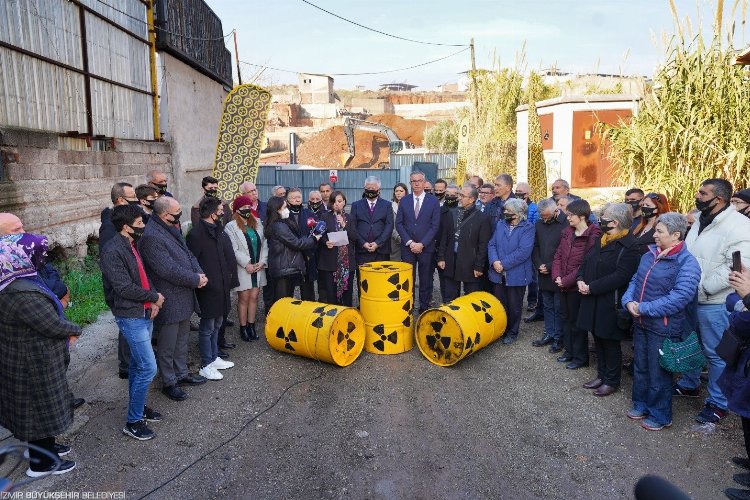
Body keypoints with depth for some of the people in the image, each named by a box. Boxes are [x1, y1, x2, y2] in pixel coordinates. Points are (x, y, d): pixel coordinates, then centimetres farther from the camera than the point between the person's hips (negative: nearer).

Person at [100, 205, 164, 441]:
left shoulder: (132, 246, 9)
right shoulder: (112, 251, -19)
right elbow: (124, 288, -22)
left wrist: (153, 301, 0)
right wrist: (154, 296, -10)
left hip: (144, 313, 9)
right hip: (130, 317, -9)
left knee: (138, 364, 19)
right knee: (148, 368, -7)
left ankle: (138, 406, 34)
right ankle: (133, 422, 5)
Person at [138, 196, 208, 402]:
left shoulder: (172, 229, 8)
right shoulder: (151, 237, -22)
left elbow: (188, 253, 13)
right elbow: (169, 270, -25)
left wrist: (199, 272, -5)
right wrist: (196, 280, -16)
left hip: (184, 296, 9)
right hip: (170, 300, -9)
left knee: (182, 339, 22)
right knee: (168, 344, 6)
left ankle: (182, 373, 37)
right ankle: (168, 383, 21)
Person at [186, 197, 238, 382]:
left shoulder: (219, 231, 11)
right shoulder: (196, 234, -17)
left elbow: (228, 257, 14)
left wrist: (230, 279, 11)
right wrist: (201, 280, -19)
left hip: (221, 286, 9)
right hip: (208, 289, -9)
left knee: (216, 324, 19)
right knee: (207, 327, 2)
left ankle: (214, 357, 33)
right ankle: (206, 366, 14)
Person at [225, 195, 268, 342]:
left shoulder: (257, 223, 10)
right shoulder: (231, 227, -5)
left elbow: (264, 244, 8)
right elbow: (234, 250, -11)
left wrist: (262, 262, -4)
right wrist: (247, 264, -16)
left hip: (258, 268, 4)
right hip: (243, 269, -4)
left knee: (254, 297, 8)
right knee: (244, 298, 2)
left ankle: (251, 326, 17)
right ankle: (243, 328, 12)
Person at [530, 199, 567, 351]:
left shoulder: (565, 224, -14)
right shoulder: (539, 224, 6)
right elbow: (535, 246, 11)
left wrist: (550, 266, -14)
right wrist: (539, 265, -3)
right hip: (544, 274, 6)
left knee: (558, 308, 4)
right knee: (547, 306, 15)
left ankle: (559, 338, 15)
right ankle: (549, 334, 26)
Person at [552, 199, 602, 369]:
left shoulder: (592, 236, -18)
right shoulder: (567, 232, 6)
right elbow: (558, 255, 7)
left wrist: (566, 280, -17)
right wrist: (557, 276, -6)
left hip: (576, 286, -7)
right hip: (563, 284, 7)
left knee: (576, 321, 5)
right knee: (565, 317, 18)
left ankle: (580, 357, 21)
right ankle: (569, 351, 34)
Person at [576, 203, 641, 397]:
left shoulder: (629, 246, -17)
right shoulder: (600, 240, 9)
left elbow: (620, 277, -24)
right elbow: (586, 261, 13)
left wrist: (591, 287, -23)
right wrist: (581, 279, -6)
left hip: (610, 302, -8)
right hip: (593, 300, 8)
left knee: (610, 342, 6)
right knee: (598, 339, 18)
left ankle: (612, 381, 23)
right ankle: (601, 374, 33)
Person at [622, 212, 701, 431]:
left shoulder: (687, 263, -17)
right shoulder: (650, 254, 6)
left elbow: (680, 297, -25)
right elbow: (635, 280, 10)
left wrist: (643, 308, -24)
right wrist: (629, 301, -10)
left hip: (663, 328, -7)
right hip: (640, 323, 7)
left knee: (658, 374, 7)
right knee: (640, 367, 20)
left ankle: (660, 415, 27)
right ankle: (641, 404, 39)